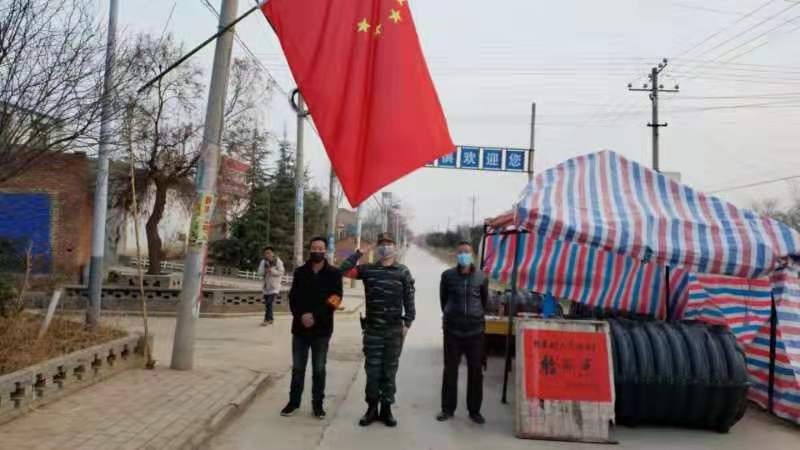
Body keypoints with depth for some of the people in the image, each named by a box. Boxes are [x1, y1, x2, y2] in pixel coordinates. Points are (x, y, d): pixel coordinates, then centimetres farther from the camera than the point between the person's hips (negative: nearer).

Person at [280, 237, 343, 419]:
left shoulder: (334, 273, -2)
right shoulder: (300, 272, 5)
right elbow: (293, 298, 2)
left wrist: (315, 316, -18)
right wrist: (301, 316, -16)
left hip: (322, 329, -2)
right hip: (300, 327, 2)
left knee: (319, 369, 7)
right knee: (297, 368, 10)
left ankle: (318, 404, 18)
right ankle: (294, 401, 24)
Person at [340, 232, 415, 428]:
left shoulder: (403, 272, 3)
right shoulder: (368, 269, 5)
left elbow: (409, 298, 1)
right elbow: (344, 270, -5)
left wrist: (407, 322, -5)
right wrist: (359, 252, -5)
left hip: (394, 330, 0)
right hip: (372, 329, 1)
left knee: (389, 371, 8)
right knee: (372, 370, 5)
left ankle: (386, 409, 19)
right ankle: (372, 408, 19)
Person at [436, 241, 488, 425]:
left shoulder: (481, 277, -1)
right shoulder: (447, 275, -3)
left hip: (475, 330, 1)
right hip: (452, 330, -1)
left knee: (476, 371, 6)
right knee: (450, 370, 6)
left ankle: (474, 410, 20)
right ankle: (448, 409, 19)